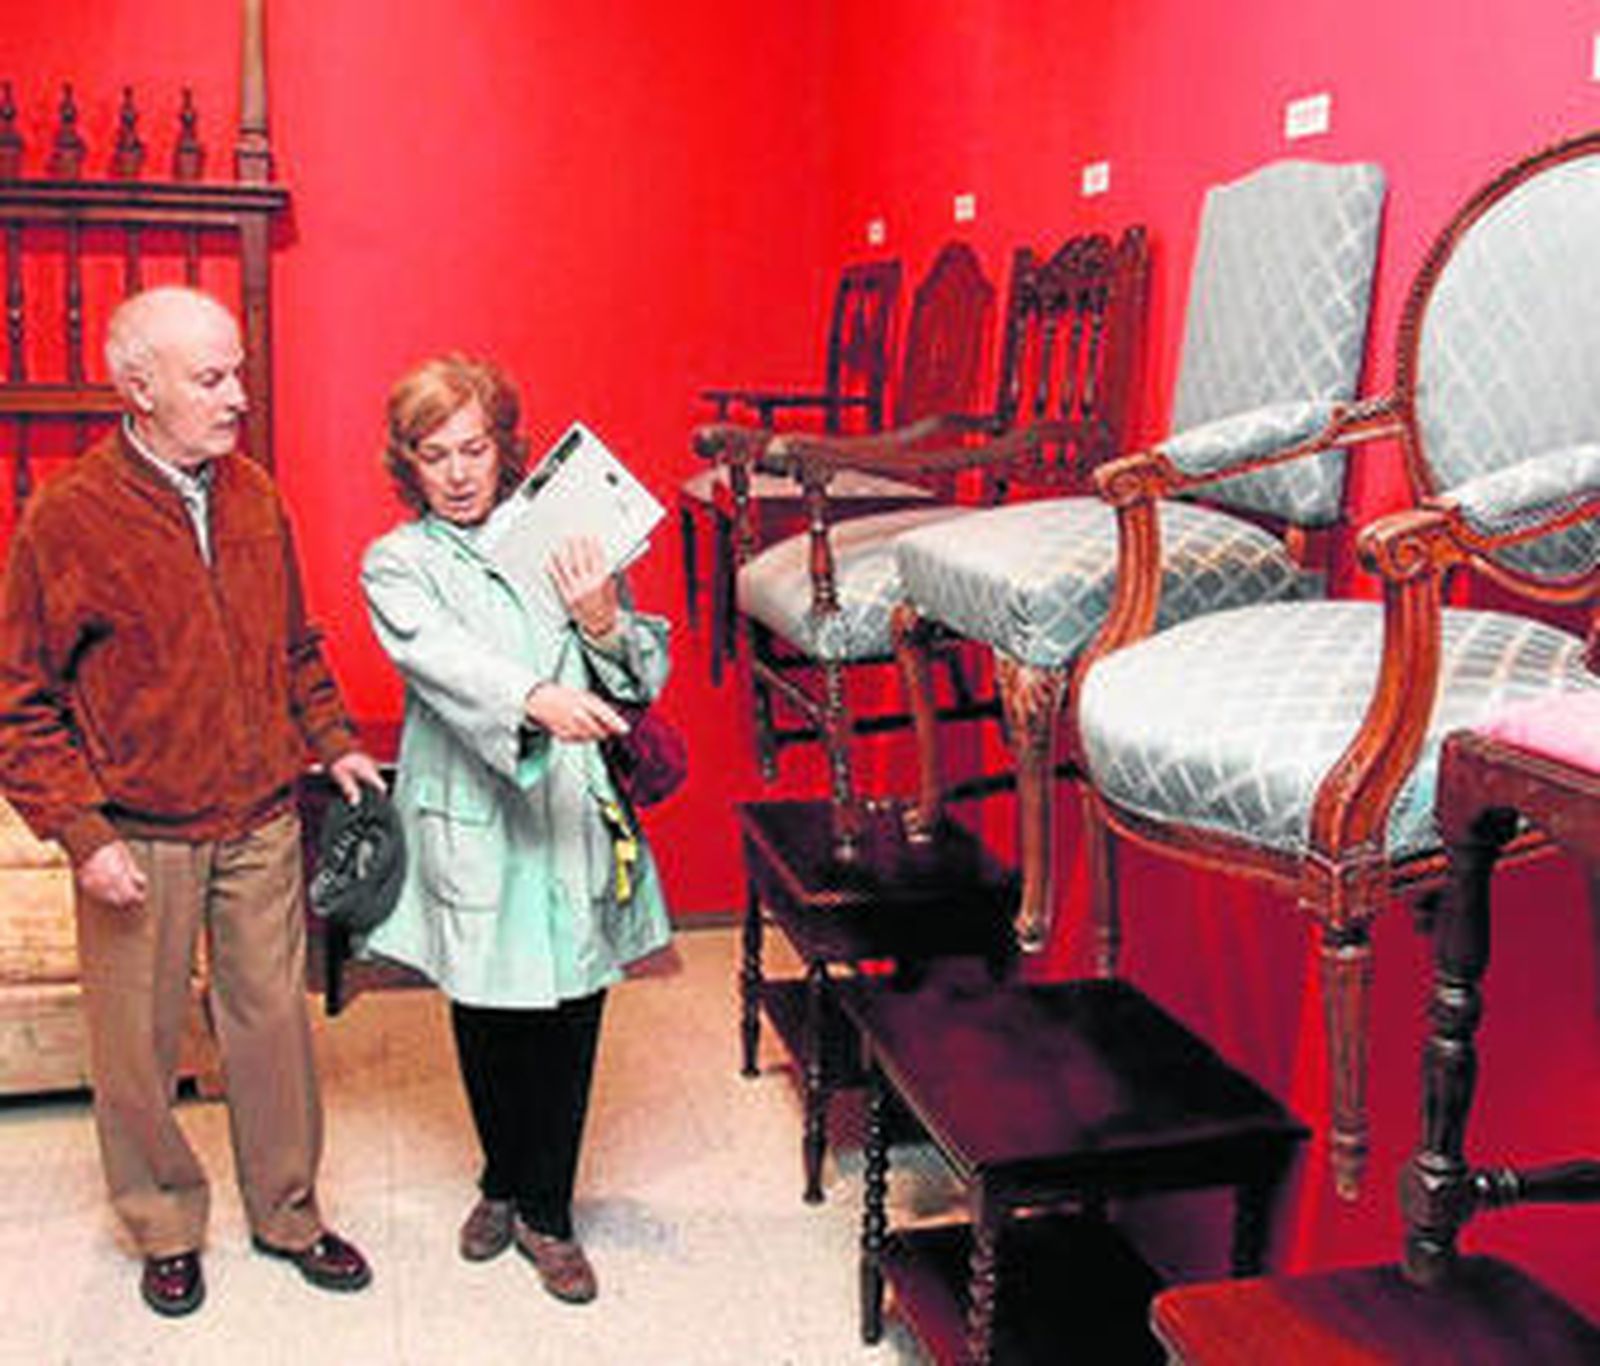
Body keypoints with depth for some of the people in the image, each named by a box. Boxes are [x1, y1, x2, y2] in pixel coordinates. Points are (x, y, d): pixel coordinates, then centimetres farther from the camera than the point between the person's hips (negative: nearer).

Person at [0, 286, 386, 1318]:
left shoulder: (253, 494, 4)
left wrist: (335, 745, 6)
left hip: (261, 822, 4)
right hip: (139, 838, -4)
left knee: (276, 1020, 13)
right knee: (139, 1043, 10)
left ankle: (287, 1214, 31)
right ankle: (166, 1230, 31)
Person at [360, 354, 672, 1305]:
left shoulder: (562, 536, 4)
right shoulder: (397, 564, 0)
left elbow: (648, 677, 5)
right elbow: (445, 661, -22)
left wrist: (603, 624, -17)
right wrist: (536, 698, -41)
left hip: (576, 817, 1)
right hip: (474, 831, -1)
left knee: (568, 1022, 7)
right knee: (487, 1022, 13)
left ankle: (546, 1210, 27)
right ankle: (504, 1182, 38)